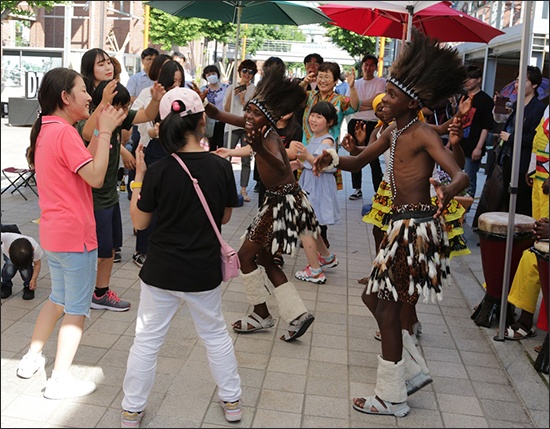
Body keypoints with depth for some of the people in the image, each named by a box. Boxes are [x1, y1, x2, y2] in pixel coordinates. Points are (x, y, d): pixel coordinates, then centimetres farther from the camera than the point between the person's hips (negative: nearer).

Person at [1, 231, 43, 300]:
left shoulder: (36, 248, -39)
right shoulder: (7, 237, -46)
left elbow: (37, 264, -21)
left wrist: (33, 279, -26)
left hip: (27, 255, 0)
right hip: (7, 254, 0)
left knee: (25, 271, -26)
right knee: (9, 269, -26)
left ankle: (28, 287, 6)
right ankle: (6, 286, 4)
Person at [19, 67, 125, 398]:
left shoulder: (46, 129, 11)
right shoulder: (64, 132, -19)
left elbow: (84, 161, 11)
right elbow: (96, 177, -23)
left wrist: (101, 129, 6)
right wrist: (105, 131, -17)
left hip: (54, 231, 9)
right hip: (75, 234, -9)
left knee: (59, 299, 25)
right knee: (77, 309, 3)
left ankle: (32, 359, 34)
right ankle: (60, 380, 10)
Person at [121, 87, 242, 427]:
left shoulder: (158, 172, -15)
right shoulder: (221, 167, -11)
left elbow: (139, 222, -4)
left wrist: (139, 176, 2)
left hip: (161, 271, -1)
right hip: (204, 272, 1)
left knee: (147, 339, 14)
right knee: (216, 334, 21)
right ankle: (232, 400, 33)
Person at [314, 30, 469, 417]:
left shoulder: (423, 134, -15)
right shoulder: (394, 133, 10)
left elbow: (461, 175, -26)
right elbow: (358, 162, 15)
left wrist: (447, 192, -49)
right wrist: (333, 159, -6)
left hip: (417, 226, -9)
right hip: (403, 224, 9)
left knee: (387, 307, -3)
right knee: (377, 297, 17)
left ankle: (393, 399, 11)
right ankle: (413, 369, 33)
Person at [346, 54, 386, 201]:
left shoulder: (380, 82, 4)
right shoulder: (355, 83, 16)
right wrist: (367, 106, -9)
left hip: (372, 123, -4)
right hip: (355, 122, 5)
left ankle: (379, 191, -2)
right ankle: (357, 189, 16)